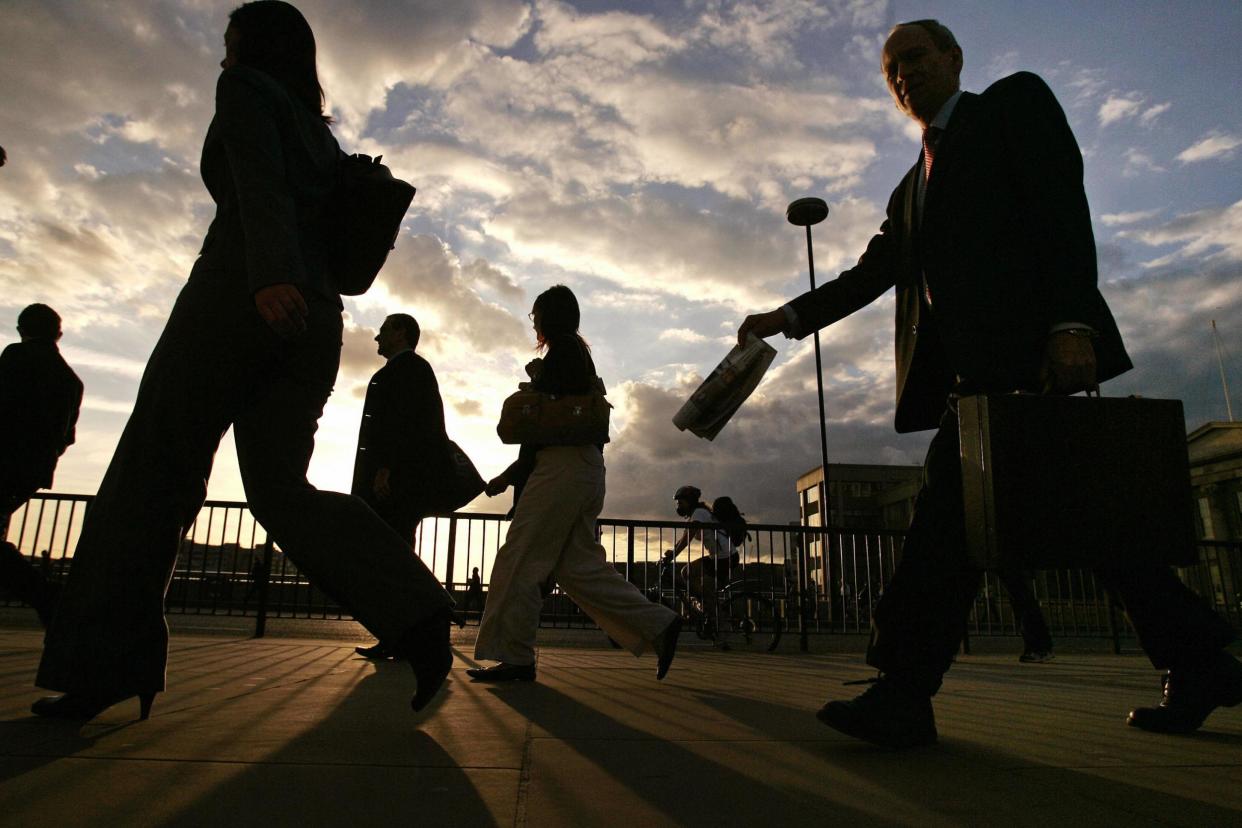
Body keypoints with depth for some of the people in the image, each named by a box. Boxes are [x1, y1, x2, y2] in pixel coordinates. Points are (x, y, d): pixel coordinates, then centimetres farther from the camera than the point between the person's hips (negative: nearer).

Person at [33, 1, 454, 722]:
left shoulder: (246, 87, 7)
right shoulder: (321, 132, 29)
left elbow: (259, 177, -14)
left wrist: (271, 277, -29)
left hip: (241, 293, -7)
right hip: (315, 316, 7)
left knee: (156, 472, 0)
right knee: (279, 487, 3)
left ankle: (106, 664, 1)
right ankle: (416, 615, -12)